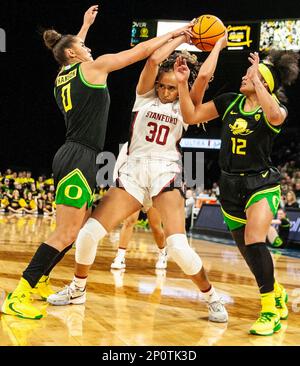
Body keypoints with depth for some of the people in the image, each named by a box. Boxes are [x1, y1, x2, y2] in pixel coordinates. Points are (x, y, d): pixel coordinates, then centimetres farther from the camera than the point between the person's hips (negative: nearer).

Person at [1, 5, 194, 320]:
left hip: (69, 157, 9)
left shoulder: (63, 74, 17)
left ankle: (39, 282, 22)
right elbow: (142, 50, 3)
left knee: (78, 228, 17)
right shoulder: (93, 67, -2)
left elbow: (72, 51, 42)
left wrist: (86, 24, 52)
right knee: (64, 234, -9)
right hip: (80, 159, -9)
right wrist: (173, 34, 15)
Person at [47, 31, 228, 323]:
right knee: (89, 232, -6)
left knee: (178, 246, -20)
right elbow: (154, 59, -5)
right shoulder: (145, 96, 10)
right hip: (133, 172, 2)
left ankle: (211, 297, 3)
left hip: (166, 173, -2)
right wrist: (181, 37, 3)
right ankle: (77, 290, 20)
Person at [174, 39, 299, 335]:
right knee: (250, 252, 13)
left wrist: (258, 79, -28)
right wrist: (182, 83, -9)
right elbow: (191, 116, 0)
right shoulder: (229, 102, 4)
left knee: (254, 240, -27)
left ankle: (270, 310, -13)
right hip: (230, 186, 5)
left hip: (261, 184, -5)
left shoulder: (276, 109, -9)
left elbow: (274, 115, -35)